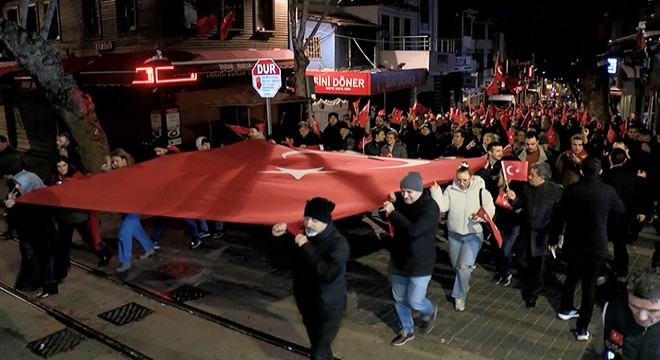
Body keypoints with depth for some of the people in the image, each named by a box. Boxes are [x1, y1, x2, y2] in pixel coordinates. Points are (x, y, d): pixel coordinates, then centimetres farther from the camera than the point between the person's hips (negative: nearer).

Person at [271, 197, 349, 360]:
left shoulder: (338, 243, -26)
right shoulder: (306, 234, -5)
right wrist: (281, 236, -3)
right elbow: (291, 251, 17)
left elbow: (329, 274, -39)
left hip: (328, 309, -7)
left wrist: (306, 248, -39)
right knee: (318, 346, 26)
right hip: (307, 304, 7)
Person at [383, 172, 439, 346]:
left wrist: (393, 212, -29)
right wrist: (391, 203, -6)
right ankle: (406, 330, 36)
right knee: (399, 299, 14)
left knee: (414, 301, 0)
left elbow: (413, 230, -34)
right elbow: (396, 223, 13)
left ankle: (430, 312, 34)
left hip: (420, 263, -6)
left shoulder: (430, 207, -22)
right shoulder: (401, 201, -3)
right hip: (399, 259, 6)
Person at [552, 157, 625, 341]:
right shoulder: (608, 191, -11)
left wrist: (554, 239, 6)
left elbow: (560, 216, -5)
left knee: (571, 278, 22)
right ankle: (582, 328, 8)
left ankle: (565, 309, 42)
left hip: (574, 244, 2)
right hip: (596, 245, -1)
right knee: (589, 285, 5)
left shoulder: (571, 189, -11)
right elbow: (620, 210, 9)